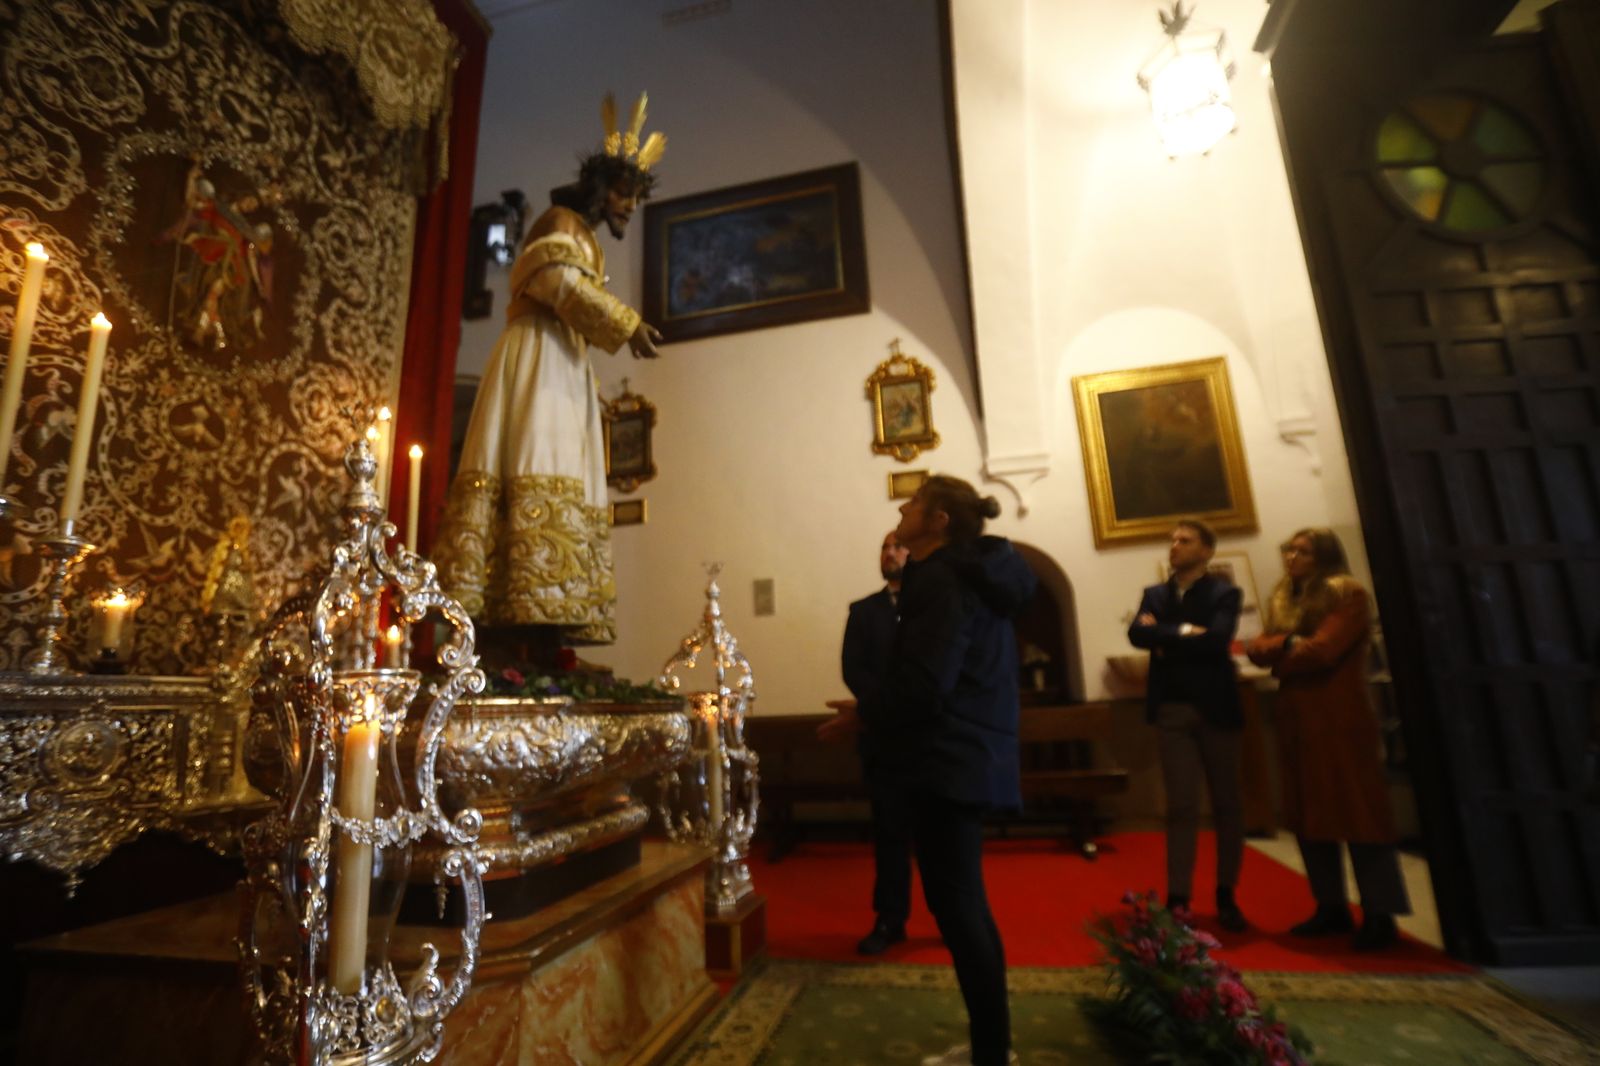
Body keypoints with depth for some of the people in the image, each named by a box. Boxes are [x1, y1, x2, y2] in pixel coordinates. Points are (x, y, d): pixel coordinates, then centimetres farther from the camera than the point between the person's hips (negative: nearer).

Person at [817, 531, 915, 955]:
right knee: (889, 829, 8)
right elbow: (853, 668, 0)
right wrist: (876, 710, -18)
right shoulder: (862, 610, 12)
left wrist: (867, 710, -14)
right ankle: (890, 920, 18)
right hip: (881, 732, 2)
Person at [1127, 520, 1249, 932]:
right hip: (1172, 710, 2)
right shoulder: (1154, 594, 10)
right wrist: (1186, 633, -16)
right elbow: (1137, 634, -8)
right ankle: (1178, 899, 7)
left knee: (1226, 804, 9)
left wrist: (1165, 637, -10)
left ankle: (1227, 896, 24)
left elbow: (1217, 639, -18)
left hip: (1216, 708, -1)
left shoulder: (1224, 592, 0)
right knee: (1181, 807, 2)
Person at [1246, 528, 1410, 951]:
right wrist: (1287, 644, -13)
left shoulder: (1348, 595, -7)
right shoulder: (1282, 600, 16)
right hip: (1296, 720, 7)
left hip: (1340, 718, -7)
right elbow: (1260, 647, 6)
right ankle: (1331, 906, 20)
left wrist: (1277, 655, -1)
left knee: (1358, 811, -2)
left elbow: (1319, 651, -17)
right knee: (1308, 813, 10)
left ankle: (1379, 915, 8)